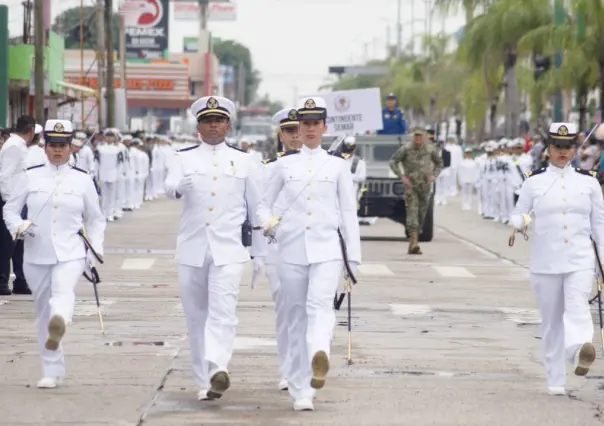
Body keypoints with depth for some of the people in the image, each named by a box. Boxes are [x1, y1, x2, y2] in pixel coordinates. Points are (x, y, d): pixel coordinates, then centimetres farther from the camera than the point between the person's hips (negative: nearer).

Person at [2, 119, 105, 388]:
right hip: (37, 256, 2)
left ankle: (60, 323, -62)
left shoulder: (82, 180, 7)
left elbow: (95, 220, 14)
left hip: (70, 254, -2)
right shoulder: (30, 177, 7)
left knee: (63, 292, -32)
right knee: (43, 310, 7)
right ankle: (52, 370, 17)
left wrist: (95, 251, 3)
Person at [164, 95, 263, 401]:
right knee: (197, 316, 5)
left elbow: (256, 207, 11)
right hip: (192, 248, 2)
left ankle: (218, 369, -33)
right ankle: (204, 382, 12)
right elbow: (169, 187, -13)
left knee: (223, 310, -18)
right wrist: (179, 186, -37)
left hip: (229, 249, -2)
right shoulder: (183, 158, 6)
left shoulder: (245, 162, 8)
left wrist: (259, 251, 10)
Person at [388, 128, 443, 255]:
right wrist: (402, 176, -12)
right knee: (412, 212, -17)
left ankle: (412, 245, 18)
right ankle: (414, 243, -27)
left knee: (421, 215, 6)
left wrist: (434, 175, 2)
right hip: (411, 186, -4)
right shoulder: (406, 150, -6)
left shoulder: (430, 150, 3)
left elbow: (439, 163, 19)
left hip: (425, 187, 4)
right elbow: (393, 162, -1)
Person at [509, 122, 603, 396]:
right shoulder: (534, 181, 6)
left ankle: (579, 350, -49)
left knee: (577, 308, -23)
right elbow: (517, 216, 10)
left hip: (580, 261, -1)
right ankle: (555, 380, 12)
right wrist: (520, 222, -14)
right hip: (545, 263, 1)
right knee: (552, 320, 5)